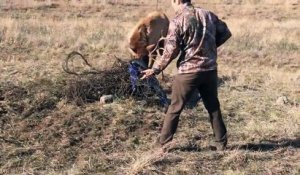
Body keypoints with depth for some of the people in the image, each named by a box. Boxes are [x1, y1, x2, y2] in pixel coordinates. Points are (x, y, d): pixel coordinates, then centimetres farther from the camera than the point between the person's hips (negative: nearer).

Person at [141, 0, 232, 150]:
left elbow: (171, 51, -13)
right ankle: (221, 142, 21)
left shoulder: (177, 21, -10)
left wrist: (156, 70, -5)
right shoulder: (208, 15, 6)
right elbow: (226, 33, 14)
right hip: (210, 70, 5)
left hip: (188, 71, -4)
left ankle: (163, 142, 13)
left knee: (175, 108, 7)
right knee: (213, 107, 16)